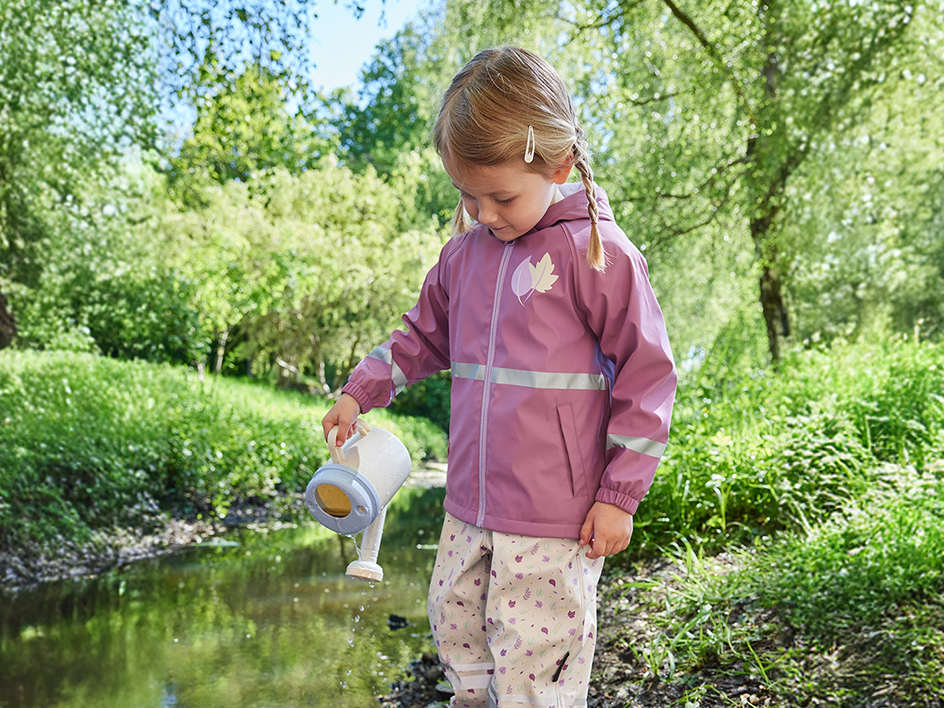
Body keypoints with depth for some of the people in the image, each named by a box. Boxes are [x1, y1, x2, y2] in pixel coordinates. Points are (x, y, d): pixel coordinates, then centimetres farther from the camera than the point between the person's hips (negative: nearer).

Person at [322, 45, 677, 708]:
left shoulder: (597, 253, -11)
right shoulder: (465, 254, 8)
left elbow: (646, 373, -9)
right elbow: (425, 335, 24)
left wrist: (619, 496, -8)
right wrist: (359, 392, 16)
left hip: (555, 520, -6)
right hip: (469, 507, 7)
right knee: (457, 637, 19)